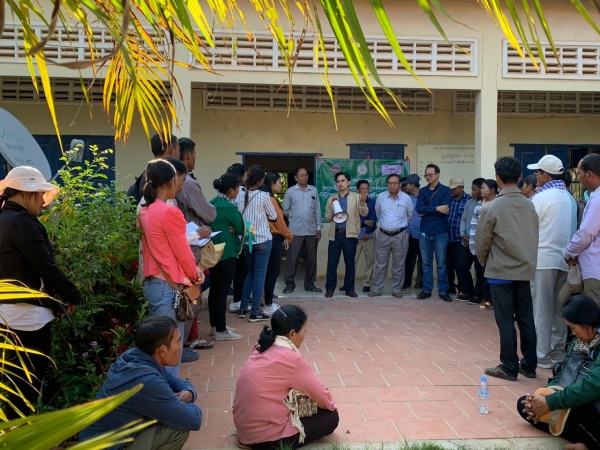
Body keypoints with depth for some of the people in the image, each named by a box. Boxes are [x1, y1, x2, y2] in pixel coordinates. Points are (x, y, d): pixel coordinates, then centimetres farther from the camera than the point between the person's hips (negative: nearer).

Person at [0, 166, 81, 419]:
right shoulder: (21, 221, -17)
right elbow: (45, 266, -20)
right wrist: (72, 296, -8)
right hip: (27, 314, -10)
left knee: (20, 380, 19)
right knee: (29, 382, 1)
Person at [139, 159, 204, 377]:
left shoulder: (145, 211, 8)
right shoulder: (170, 212, -17)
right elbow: (182, 252, -11)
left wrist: (192, 270, 8)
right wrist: (194, 275, 7)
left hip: (152, 283, 9)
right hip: (169, 286, -9)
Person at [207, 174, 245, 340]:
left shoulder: (212, 203, 8)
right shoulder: (229, 207, -17)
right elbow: (240, 229, -9)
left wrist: (227, 229, -1)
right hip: (226, 253, -9)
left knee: (215, 288, 15)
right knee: (222, 290, -3)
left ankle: (215, 325, 24)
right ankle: (221, 330, 4)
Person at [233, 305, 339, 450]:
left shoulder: (262, 348, 4)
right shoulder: (291, 359, -19)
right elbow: (322, 396, -6)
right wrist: (331, 405, 13)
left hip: (244, 427, 8)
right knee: (331, 417, 4)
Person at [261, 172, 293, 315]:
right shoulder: (271, 200, -16)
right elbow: (278, 220, -14)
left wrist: (284, 236, 9)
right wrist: (288, 236, -2)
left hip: (273, 237, 10)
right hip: (275, 238, -10)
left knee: (271, 271, 14)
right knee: (273, 272, -5)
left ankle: (269, 302, 21)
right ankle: (268, 306, 0)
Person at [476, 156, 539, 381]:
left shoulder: (491, 207, -13)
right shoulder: (530, 205, 1)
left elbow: (481, 242, -8)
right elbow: (536, 237, 7)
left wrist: (485, 262, 11)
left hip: (501, 271, -5)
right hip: (525, 270, 5)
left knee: (506, 321, 2)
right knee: (526, 319, 11)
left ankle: (509, 368, 9)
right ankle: (529, 365, 20)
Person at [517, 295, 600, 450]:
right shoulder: (579, 342, 5)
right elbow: (563, 374, 5)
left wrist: (549, 402, -27)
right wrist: (541, 398, -14)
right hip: (583, 407, 9)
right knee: (524, 404, -1)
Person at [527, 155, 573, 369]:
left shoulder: (541, 197, -12)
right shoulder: (568, 197, 9)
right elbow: (571, 228, 12)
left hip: (543, 259, -7)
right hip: (563, 259, 7)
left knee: (541, 310, 0)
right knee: (559, 308, 13)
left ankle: (542, 356, 5)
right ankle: (558, 353, 19)